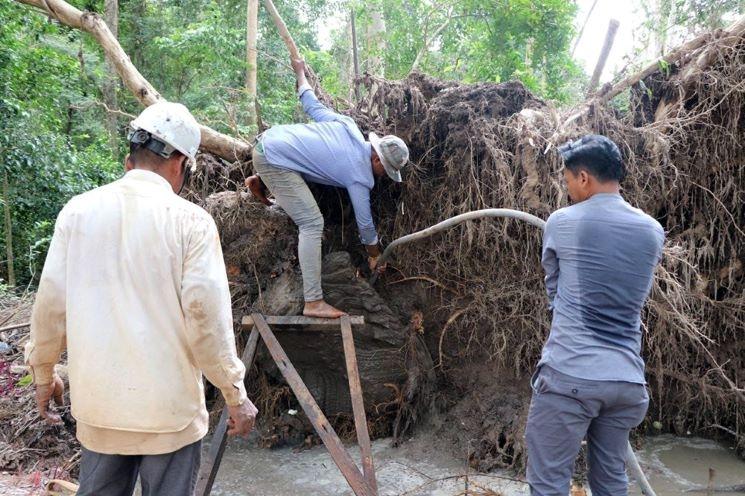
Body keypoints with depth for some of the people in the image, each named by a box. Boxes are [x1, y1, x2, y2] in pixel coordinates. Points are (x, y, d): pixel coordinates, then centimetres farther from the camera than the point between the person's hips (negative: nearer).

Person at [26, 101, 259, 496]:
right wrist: (235, 394, -5)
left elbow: (51, 303, 1)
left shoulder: (78, 210, -2)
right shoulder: (190, 219, -12)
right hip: (169, 405, -3)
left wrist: (43, 373, 16)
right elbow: (206, 314, -15)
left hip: (97, 401, 4)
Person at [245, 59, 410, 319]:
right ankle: (314, 302, -13)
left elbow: (313, 106, 14)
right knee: (312, 223, -12)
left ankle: (259, 182, 35)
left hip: (268, 139, 9)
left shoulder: (348, 125, 6)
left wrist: (300, 73, 31)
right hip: (274, 159, -8)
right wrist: (375, 256, 18)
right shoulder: (361, 177, -8)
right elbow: (365, 223, 2)